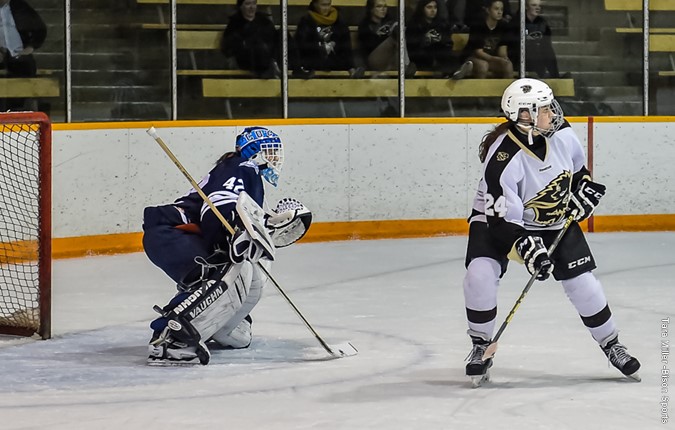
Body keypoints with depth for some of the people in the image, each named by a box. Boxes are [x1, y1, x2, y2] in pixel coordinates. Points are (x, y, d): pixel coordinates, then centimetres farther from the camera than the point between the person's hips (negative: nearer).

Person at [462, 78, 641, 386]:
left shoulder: (561, 134, -16)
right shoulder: (502, 158, -33)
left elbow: (576, 166, 10)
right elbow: (503, 218, -32)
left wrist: (585, 188, -3)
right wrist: (526, 247, -41)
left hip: (557, 220, 4)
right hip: (498, 218, -4)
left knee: (582, 281, -1)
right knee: (480, 275, -25)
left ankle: (611, 345, 18)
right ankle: (481, 347, -4)